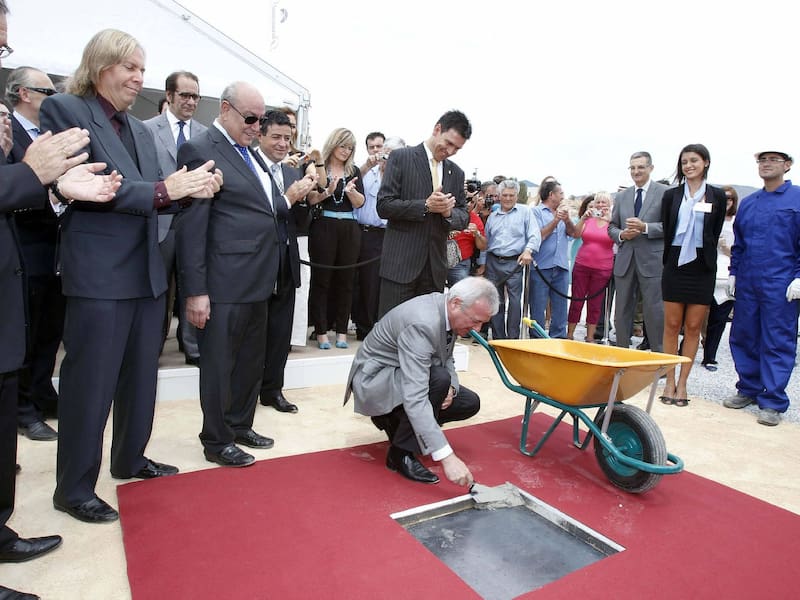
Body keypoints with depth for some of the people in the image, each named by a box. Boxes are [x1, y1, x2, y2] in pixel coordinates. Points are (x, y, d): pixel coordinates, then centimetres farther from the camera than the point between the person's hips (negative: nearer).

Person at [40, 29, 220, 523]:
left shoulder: (141, 130, 16)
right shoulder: (64, 110, -4)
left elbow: (156, 196, 12)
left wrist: (192, 187, -7)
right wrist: (163, 190, -22)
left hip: (148, 271, 7)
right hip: (99, 274, -7)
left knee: (141, 374, 16)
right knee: (90, 381, 2)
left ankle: (130, 457, 34)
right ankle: (74, 486, 19)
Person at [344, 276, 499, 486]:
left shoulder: (449, 312, -7)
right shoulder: (422, 324, -35)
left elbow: (446, 358, 9)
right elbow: (415, 398, -41)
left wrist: (450, 387, -14)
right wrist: (447, 457, -42)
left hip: (404, 376, 9)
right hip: (374, 380, -9)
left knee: (470, 403, -1)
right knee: (439, 379, -33)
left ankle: (393, 420, 11)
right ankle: (401, 453, -15)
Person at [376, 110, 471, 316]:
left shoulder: (456, 173, 14)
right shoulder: (401, 158, 0)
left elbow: (463, 218, 15)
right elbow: (384, 206, -8)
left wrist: (448, 212, -8)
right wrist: (426, 205, -17)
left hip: (436, 266, 5)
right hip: (401, 262, -5)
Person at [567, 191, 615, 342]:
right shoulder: (588, 220, 9)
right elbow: (576, 234, -5)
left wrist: (609, 221, -25)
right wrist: (583, 218, -18)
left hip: (603, 268, -1)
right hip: (582, 265, 1)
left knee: (595, 303, 5)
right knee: (576, 300, 2)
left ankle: (590, 338, 14)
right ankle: (569, 334, 10)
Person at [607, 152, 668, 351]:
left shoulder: (665, 192, 0)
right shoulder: (621, 196, 14)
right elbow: (612, 227, 17)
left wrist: (645, 228, -18)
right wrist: (621, 234, -4)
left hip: (652, 261, -5)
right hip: (625, 260, 5)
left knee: (655, 311, -4)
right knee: (622, 311, 11)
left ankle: (659, 355, 7)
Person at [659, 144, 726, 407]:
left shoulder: (717, 196, 4)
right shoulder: (671, 195, 5)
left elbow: (715, 233, 6)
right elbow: (666, 230, 7)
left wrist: (705, 256, 2)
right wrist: (671, 258, 4)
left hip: (702, 267, 0)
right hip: (675, 265, 0)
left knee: (693, 327, 3)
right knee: (672, 325, 2)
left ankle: (682, 383, 10)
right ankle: (670, 381, 11)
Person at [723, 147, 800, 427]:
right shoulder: (748, 203, 13)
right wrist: (733, 272, 12)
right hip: (747, 284, 5)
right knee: (743, 337, 10)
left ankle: (772, 402, 7)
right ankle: (749, 389, 24)